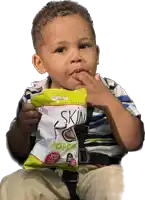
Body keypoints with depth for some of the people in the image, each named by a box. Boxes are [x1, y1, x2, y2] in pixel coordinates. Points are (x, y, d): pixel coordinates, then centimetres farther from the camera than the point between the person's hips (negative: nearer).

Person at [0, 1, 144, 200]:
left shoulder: (110, 91, -2)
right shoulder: (35, 96, 2)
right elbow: (19, 150, 9)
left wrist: (109, 102, -22)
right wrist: (21, 129, -15)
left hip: (100, 170, -2)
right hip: (49, 173, 2)